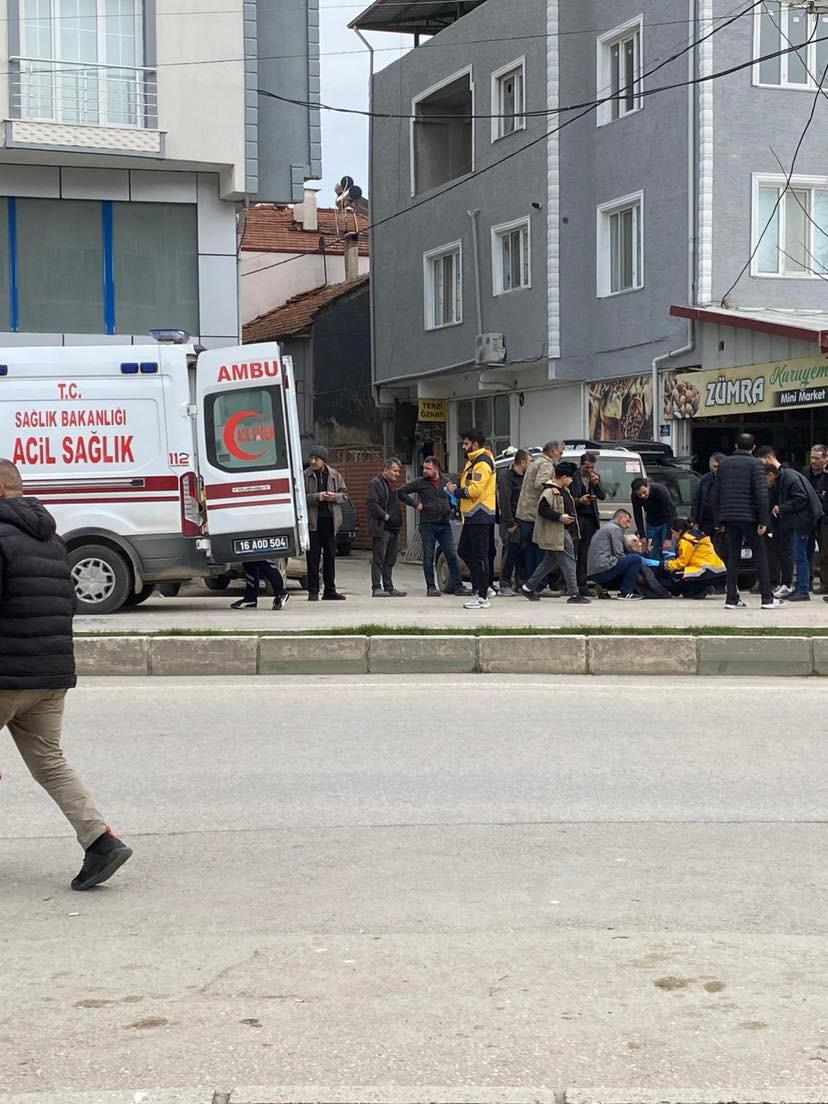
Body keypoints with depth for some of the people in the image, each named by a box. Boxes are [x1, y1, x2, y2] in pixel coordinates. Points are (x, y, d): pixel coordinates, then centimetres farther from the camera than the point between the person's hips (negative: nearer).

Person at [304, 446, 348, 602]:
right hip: (313, 520, -3)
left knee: (330, 556, 8)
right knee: (313, 557, -1)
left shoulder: (335, 475, 7)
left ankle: (330, 590, 15)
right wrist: (315, 497, -19)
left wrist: (335, 497, -8)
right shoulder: (305, 476, -2)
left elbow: (344, 494, 13)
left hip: (330, 519, 3)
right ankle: (313, 591, 4)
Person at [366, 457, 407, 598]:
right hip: (381, 528, -9)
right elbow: (372, 503, -17)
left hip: (393, 528, 9)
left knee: (390, 560, 11)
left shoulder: (392, 485, 21)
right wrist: (385, 516, -16)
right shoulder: (375, 483, -7)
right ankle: (376, 588, -6)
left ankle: (389, 587, 16)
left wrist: (398, 521, 14)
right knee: (378, 559, -7)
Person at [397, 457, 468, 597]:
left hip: (444, 525, 3)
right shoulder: (420, 483, 1)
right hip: (428, 524, -3)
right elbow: (401, 491, 1)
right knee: (428, 557, 0)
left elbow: (453, 499, 26)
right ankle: (431, 587, 6)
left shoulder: (445, 482, 11)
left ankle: (457, 586, 4)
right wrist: (415, 503, -6)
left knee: (452, 556, 0)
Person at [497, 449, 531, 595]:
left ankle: (521, 584, 13)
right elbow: (504, 502, -16)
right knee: (510, 553, -8)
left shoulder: (523, 477, 17)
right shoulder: (506, 476, -10)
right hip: (511, 522, -8)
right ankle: (505, 586, -3)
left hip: (523, 521, 8)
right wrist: (510, 524, -19)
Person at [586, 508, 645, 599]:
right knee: (636, 558, -11)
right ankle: (626, 592, -10)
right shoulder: (615, 528, -4)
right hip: (603, 569, -10)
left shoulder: (606, 528, 26)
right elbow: (619, 554, -11)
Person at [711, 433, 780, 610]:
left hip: (729, 517, 4)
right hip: (749, 516, -4)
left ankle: (732, 599, 4)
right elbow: (761, 493, -12)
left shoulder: (724, 464, 12)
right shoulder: (755, 463, -4)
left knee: (733, 557, 8)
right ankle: (767, 598, 0)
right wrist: (763, 520, -11)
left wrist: (719, 521, 16)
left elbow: (716, 494, 12)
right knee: (760, 556, 2)